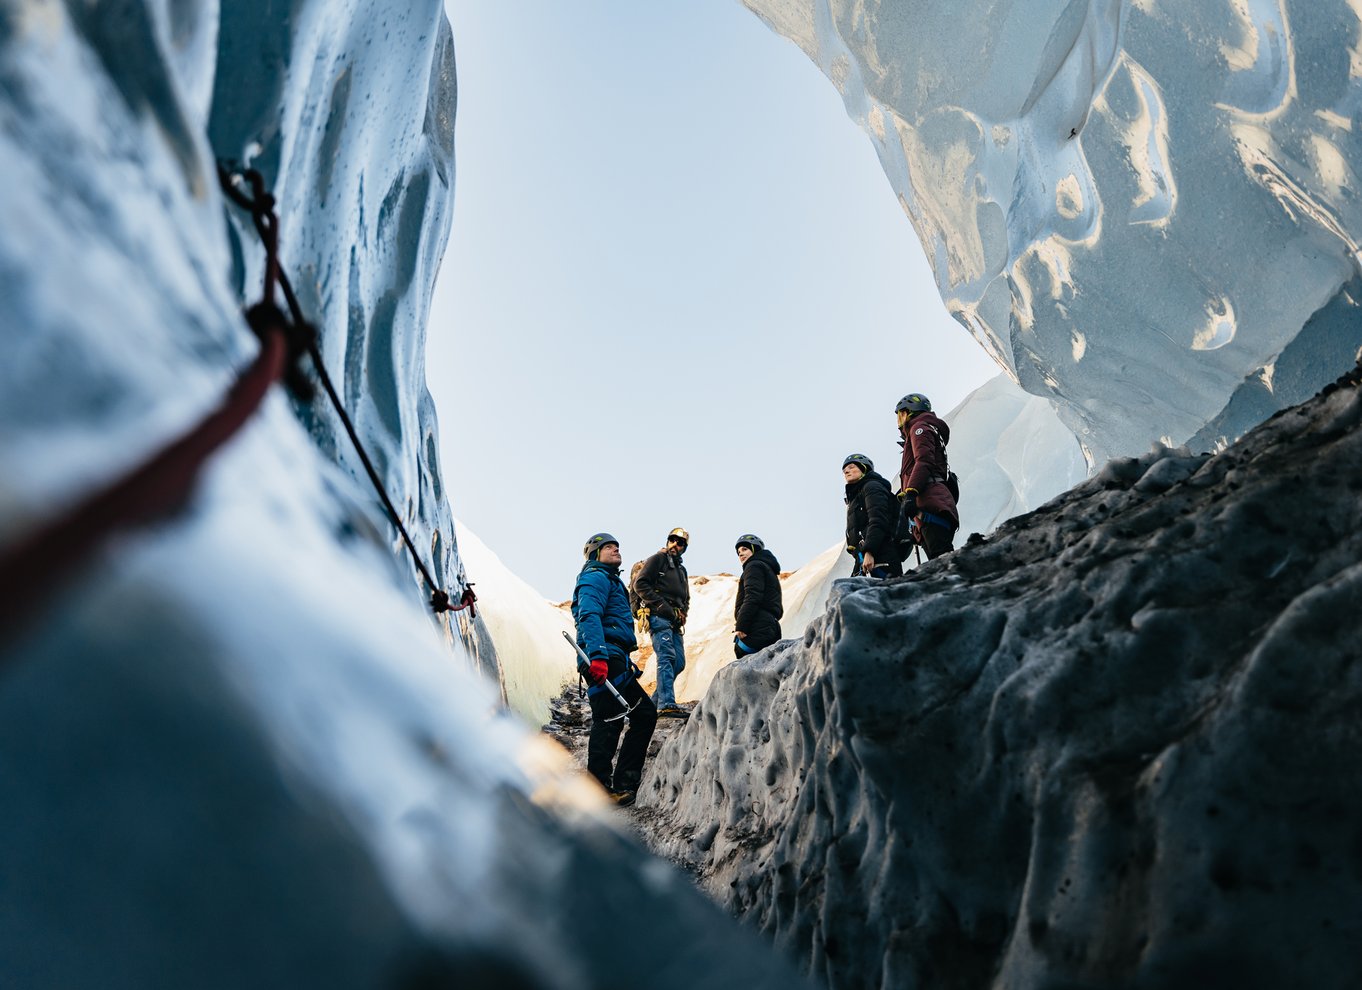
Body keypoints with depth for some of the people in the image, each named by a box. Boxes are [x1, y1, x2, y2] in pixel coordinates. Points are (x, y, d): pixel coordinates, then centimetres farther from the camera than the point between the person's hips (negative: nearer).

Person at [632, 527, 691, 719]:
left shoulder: (681, 570, 29)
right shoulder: (657, 559, 4)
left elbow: (686, 598, 33)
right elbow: (640, 584, -8)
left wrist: (682, 613, 10)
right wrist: (661, 605, -15)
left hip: (675, 622, 8)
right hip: (658, 617, -8)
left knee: (679, 662, 2)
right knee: (667, 656, -20)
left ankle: (655, 702, 10)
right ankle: (667, 705, -28)